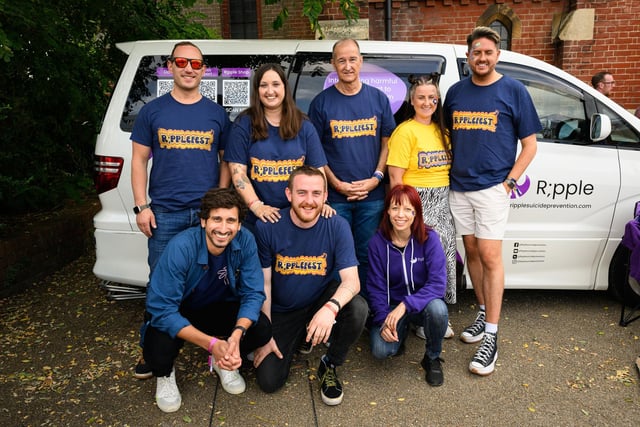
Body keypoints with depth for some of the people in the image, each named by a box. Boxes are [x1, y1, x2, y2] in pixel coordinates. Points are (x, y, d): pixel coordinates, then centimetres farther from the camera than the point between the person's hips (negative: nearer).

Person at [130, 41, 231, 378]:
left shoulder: (216, 113, 7)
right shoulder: (153, 111, 5)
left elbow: (226, 161, 10)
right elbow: (139, 160, 6)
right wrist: (141, 206, -3)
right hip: (164, 213, 0)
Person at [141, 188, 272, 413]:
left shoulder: (245, 241, -21)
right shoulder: (180, 247, -31)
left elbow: (253, 294, -19)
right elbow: (162, 309, -32)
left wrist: (237, 334, -39)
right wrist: (211, 343, -42)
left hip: (219, 308, 3)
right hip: (176, 313, -3)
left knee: (262, 329, -22)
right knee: (159, 350, -33)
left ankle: (224, 361, 11)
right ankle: (165, 374, 7)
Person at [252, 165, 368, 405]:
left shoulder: (337, 226, -15)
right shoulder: (267, 227, -16)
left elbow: (351, 280, -21)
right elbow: (263, 283, -8)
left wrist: (331, 307, -43)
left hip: (322, 302, 0)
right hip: (282, 312, 0)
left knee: (358, 308, -31)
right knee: (268, 381, -10)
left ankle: (330, 365, -1)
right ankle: (297, 341, 24)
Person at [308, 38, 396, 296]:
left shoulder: (378, 99, 7)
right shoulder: (322, 102, 1)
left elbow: (387, 142, 9)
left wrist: (376, 178, -6)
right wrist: (337, 184, -9)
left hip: (372, 196, 2)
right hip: (335, 196, -1)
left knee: (367, 255, 10)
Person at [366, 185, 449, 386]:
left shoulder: (429, 238, -15)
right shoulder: (377, 242, -10)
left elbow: (438, 283, -22)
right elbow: (376, 287, -6)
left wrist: (405, 306, -33)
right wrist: (383, 320, -21)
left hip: (422, 303, 0)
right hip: (391, 305, 1)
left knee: (437, 309, -36)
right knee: (381, 350, -25)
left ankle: (432, 358, -4)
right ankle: (401, 331, 14)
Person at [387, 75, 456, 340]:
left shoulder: (441, 131, 13)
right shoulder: (405, 131, -8)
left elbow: (449, 167, 18)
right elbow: (395, 177, -12)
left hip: (442, 203, 7)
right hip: (417, 202, -7)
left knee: (443, 257, 10)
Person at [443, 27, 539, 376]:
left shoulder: (513, 91, 0)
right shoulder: (456, 92, 10)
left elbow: (529, 143, 1)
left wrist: (510, 181, -8)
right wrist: (451, 170, 5)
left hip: (492, 187, -4)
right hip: (458, 187, 4)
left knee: (490, 257, -7)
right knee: (472, 251, 11)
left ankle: (491, 337, -1)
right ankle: (483, 313, 28)